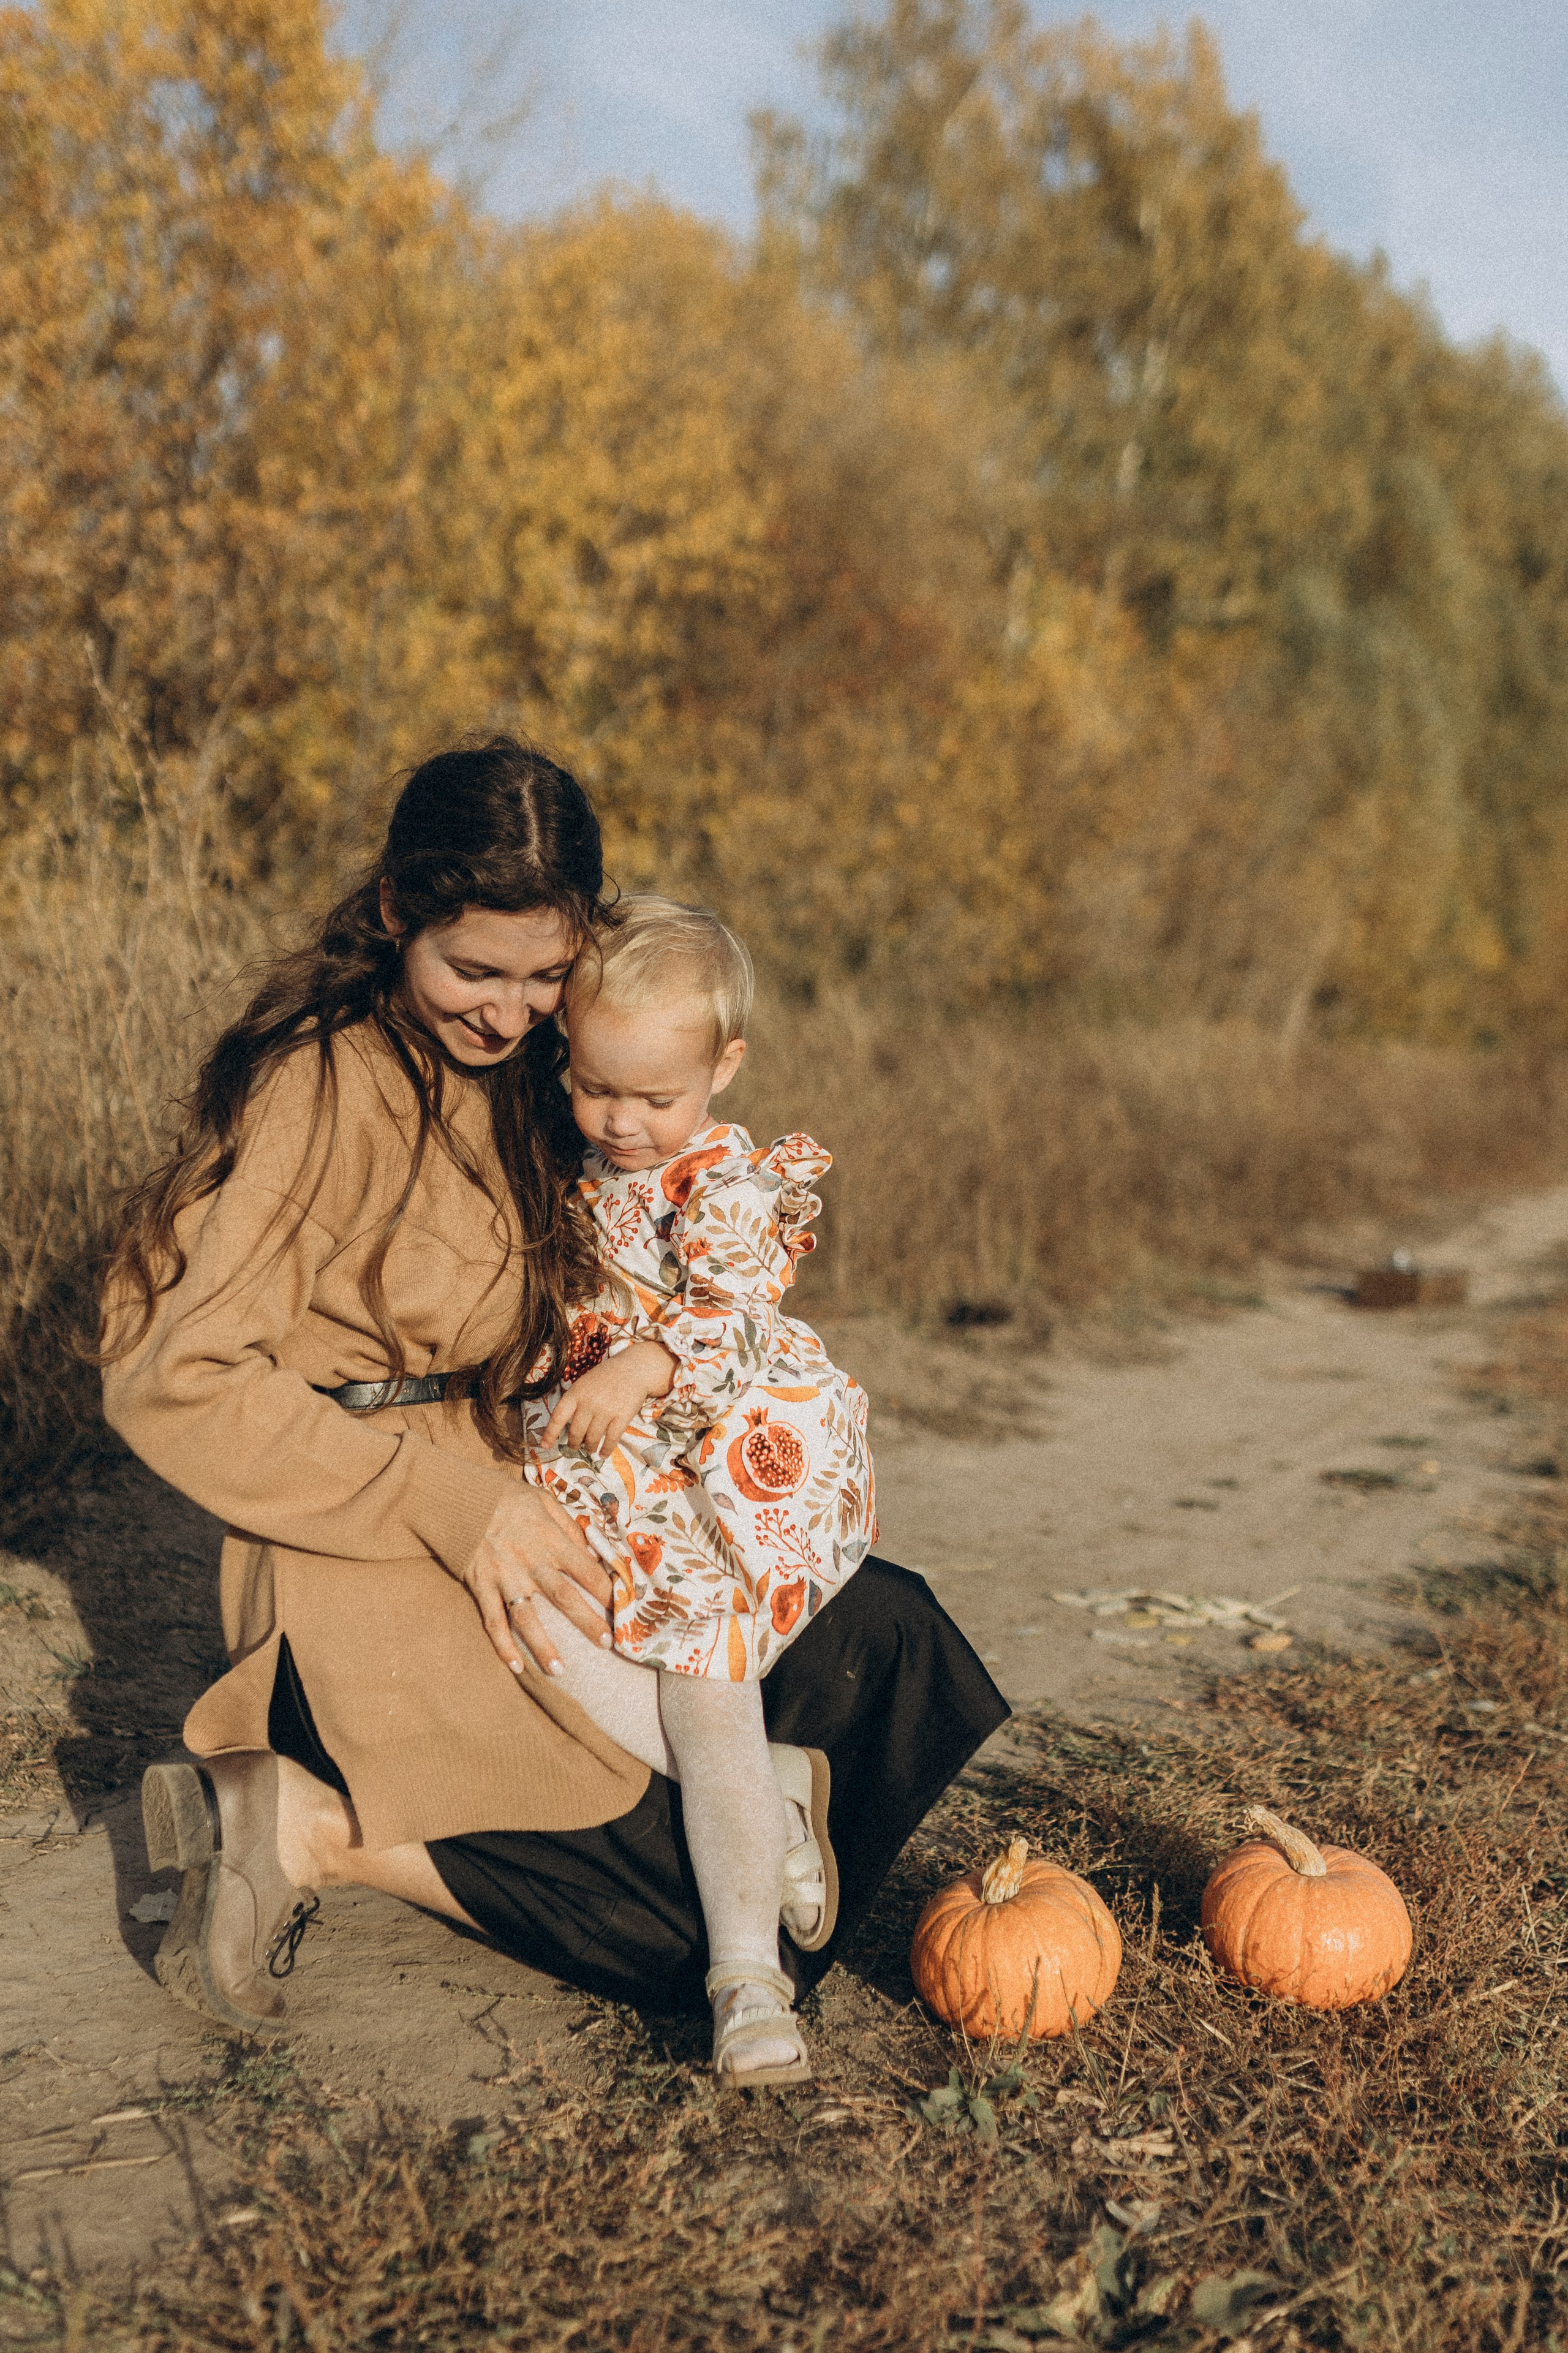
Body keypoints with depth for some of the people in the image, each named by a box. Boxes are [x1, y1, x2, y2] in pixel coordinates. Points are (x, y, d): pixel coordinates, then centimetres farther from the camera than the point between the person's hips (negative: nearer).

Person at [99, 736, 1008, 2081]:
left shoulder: (520, 1069, 11)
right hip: (375, 1571, -9)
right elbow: (175, 1381, -18)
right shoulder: (326, 1085, -14)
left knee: (882, 1640, 2)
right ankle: (313, 1830, -5)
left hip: (519, 1510, 9)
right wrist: (451, 1503, -21)